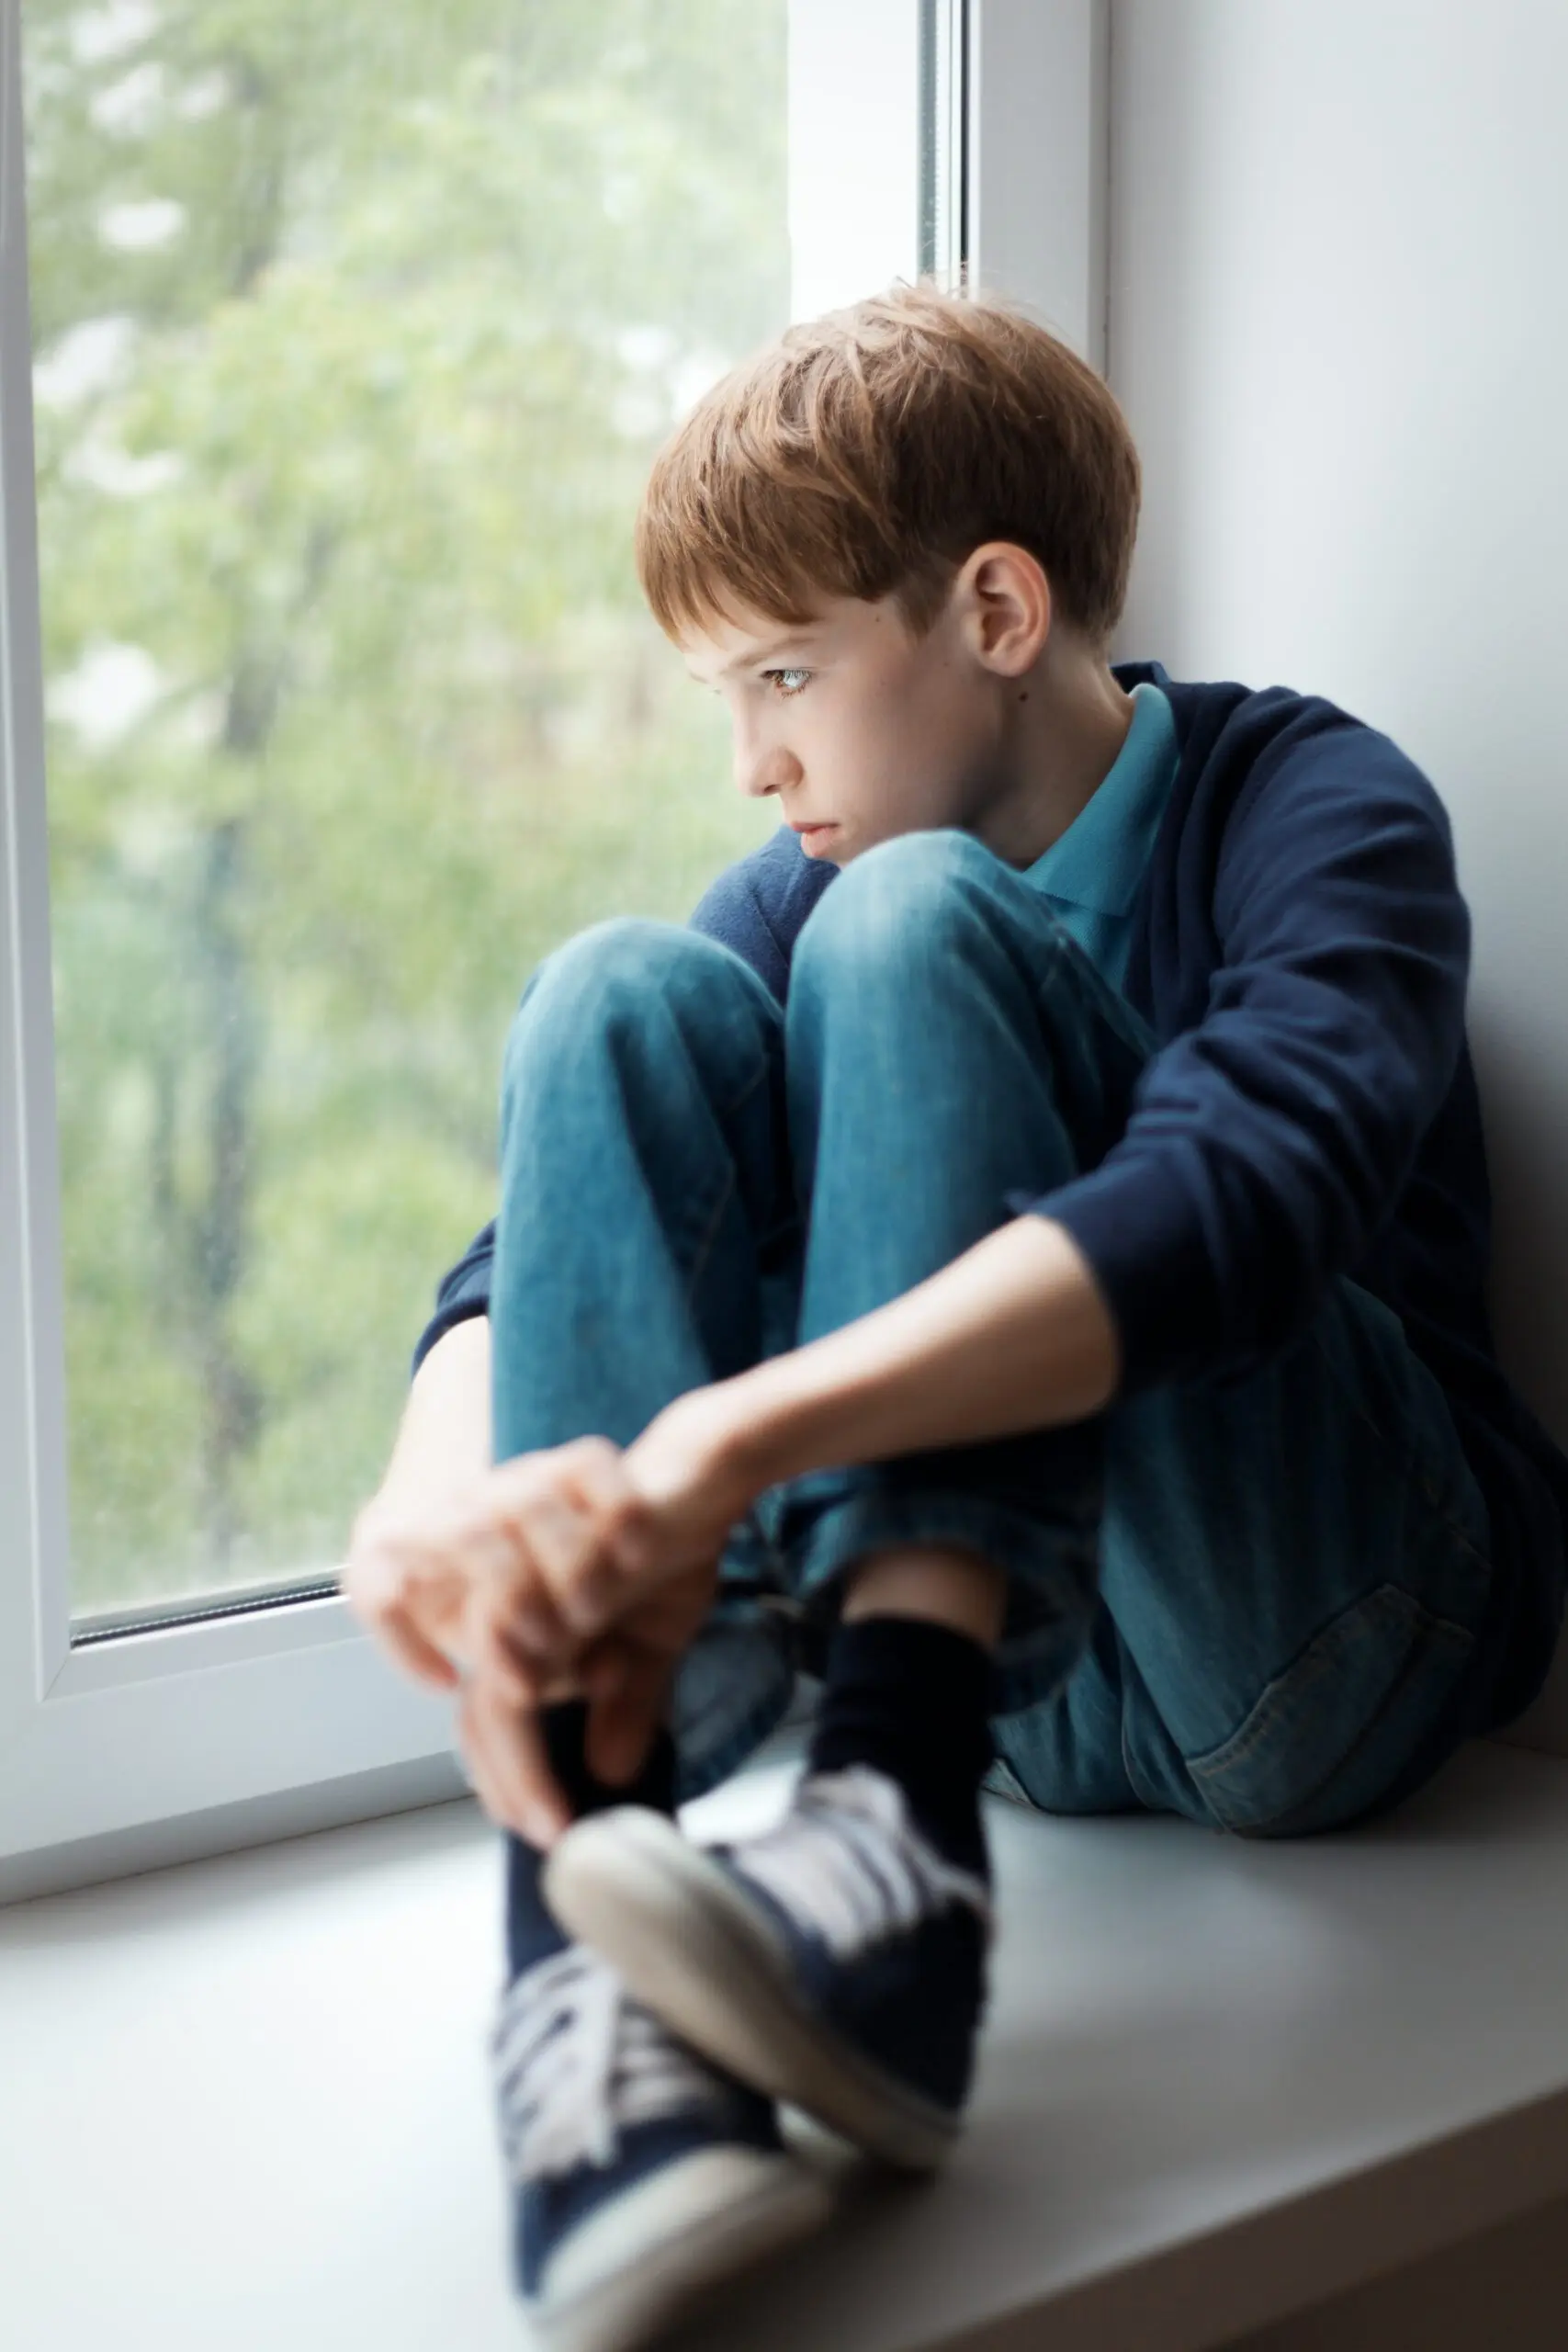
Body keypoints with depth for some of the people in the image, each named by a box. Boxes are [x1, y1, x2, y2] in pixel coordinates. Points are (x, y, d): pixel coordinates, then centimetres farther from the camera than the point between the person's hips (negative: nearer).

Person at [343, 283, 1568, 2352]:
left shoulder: (1312, 808, -7)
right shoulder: (799, 897, 9)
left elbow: (1237, 1211, -29)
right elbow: (533, 1250, -3)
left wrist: (716, 1444, -42)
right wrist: (443, 1494, -28)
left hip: (1330, 1645, -5)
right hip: (994, 1644, 5)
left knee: (913, 922, -21)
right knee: (625, 999, -15)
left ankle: (901, 1854, -38)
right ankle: (585, 1951, -33)